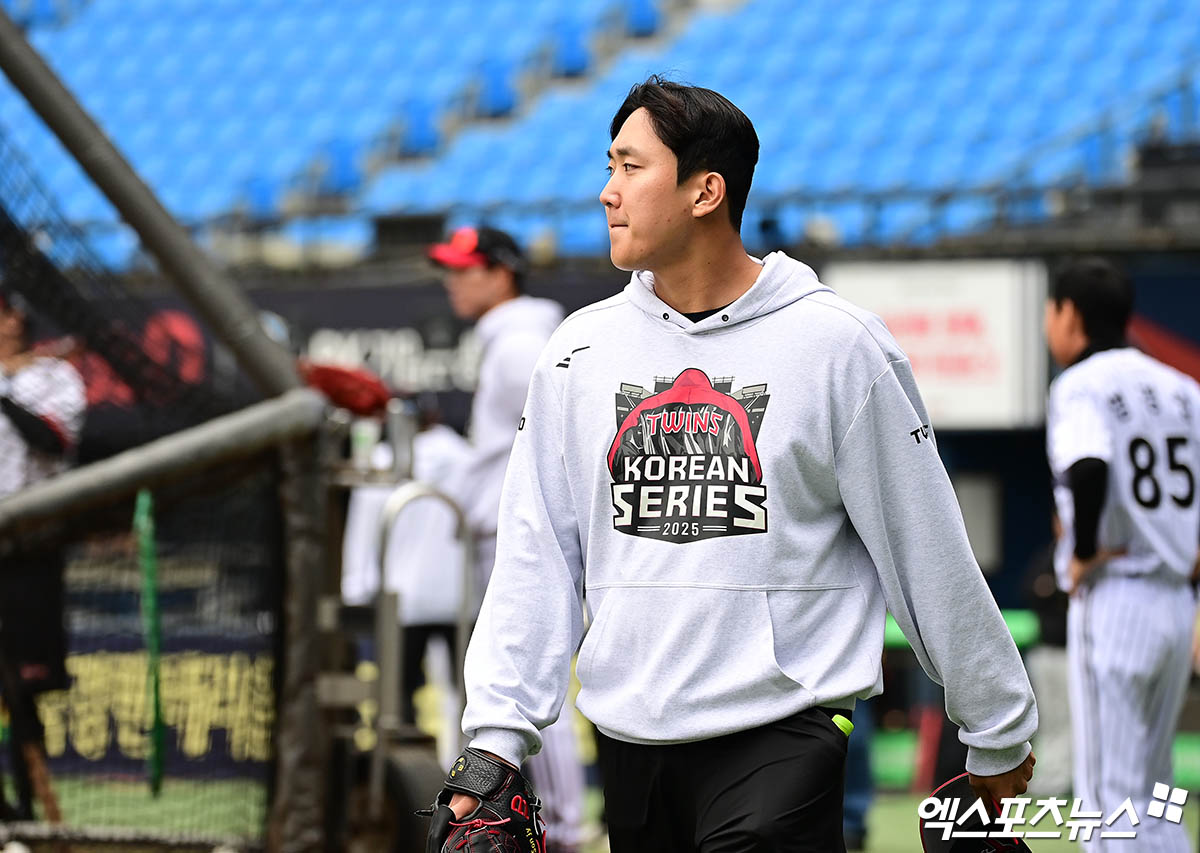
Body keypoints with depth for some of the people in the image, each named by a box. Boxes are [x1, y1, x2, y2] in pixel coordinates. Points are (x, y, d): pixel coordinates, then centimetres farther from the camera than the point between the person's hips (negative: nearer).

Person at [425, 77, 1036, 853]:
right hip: (629, 747, 4)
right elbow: (536, 561, 9)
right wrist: (493, 742, 1)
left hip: (780, 739, -4)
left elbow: (927, 554, 1)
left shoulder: (837, 344, -3)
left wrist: (998, 738, 6)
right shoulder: (580, 353, 8)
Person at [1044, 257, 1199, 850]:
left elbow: (1088, 468, -28)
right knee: (1148, 795, 16)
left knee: (1111, 798, -3)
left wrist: (1082, 553, -15)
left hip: (1112, 600, -7)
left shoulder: (1080, 385, -8)